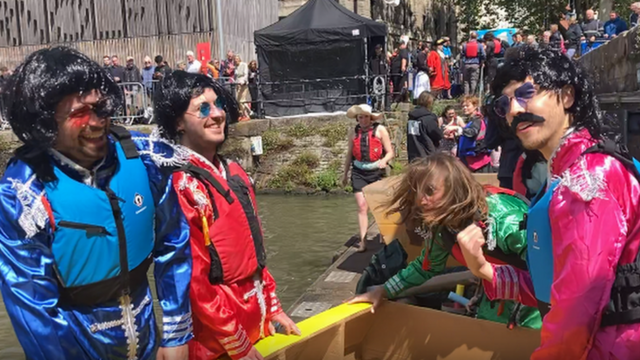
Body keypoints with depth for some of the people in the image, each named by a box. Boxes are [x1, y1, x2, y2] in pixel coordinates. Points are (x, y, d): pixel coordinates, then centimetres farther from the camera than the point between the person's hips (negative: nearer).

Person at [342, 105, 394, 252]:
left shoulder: (380, 130, -4)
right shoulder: (353, 132, 5)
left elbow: (390, 152, -3)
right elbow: (349, 154, 14)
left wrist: (384, 161, -24)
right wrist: (345, 173, 18)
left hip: (376, 171, -1)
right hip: (359, 172, 1)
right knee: (362, 206, -6)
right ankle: (363, 241, -5)